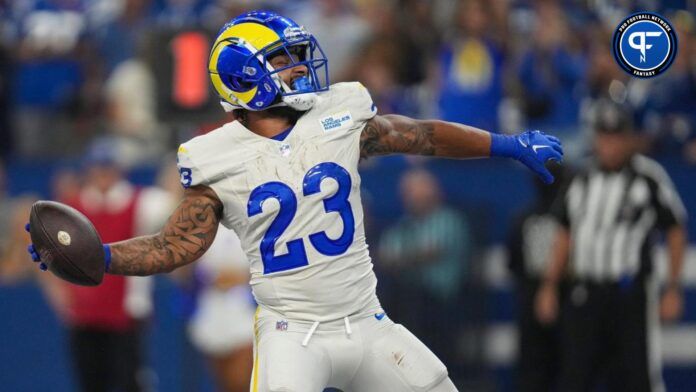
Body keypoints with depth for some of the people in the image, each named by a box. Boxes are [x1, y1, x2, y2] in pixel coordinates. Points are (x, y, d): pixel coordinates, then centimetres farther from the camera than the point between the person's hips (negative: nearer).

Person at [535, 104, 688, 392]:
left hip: (631, 292, -4)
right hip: (584, 293, 4)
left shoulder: (650, 177, -4)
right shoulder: (583, 180, 12)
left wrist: (672, 290, -5)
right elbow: (565, 235, 20)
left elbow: (676, 232, -1)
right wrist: (549, 286, 15)